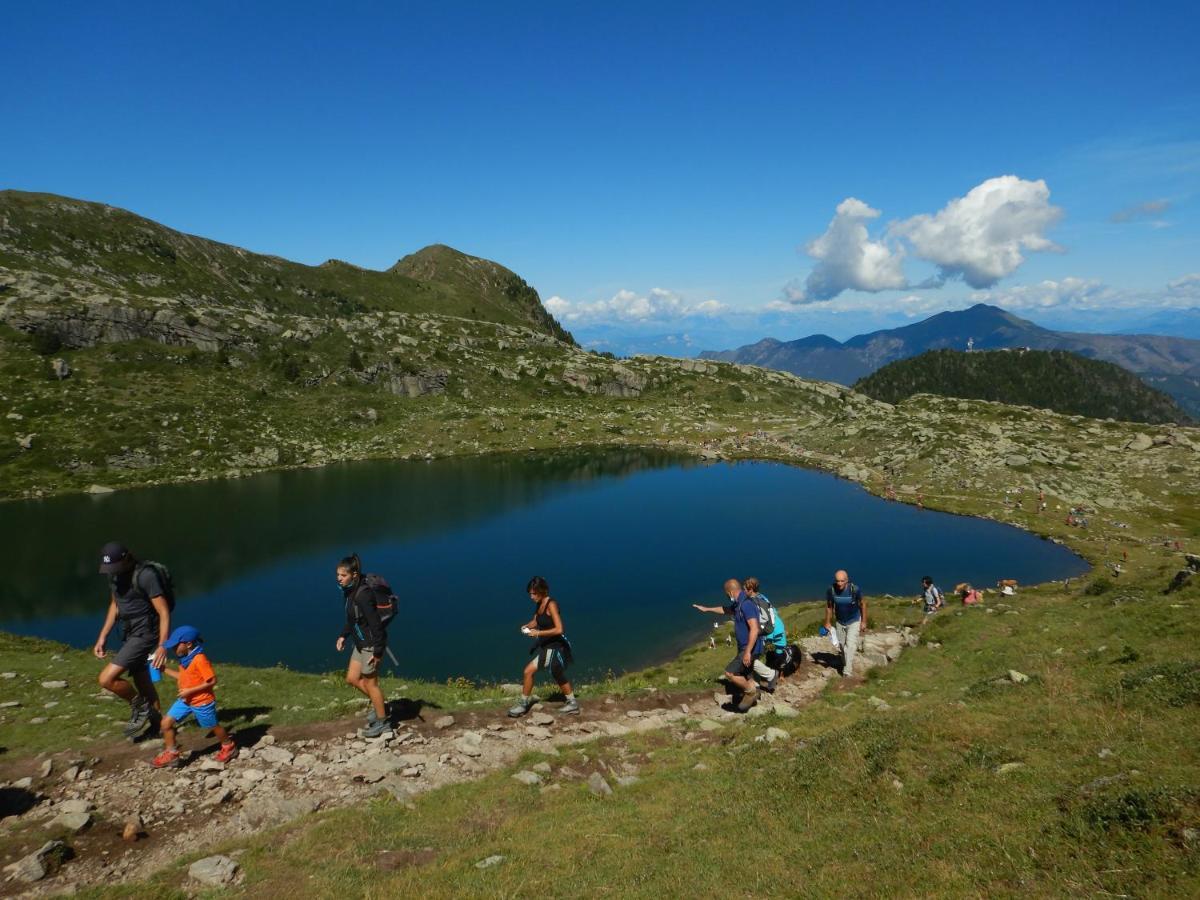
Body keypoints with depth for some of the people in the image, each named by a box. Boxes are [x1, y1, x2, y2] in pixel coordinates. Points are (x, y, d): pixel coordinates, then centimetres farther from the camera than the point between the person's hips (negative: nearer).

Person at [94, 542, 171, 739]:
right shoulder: (114, 575, 3)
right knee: (142, 683, 18)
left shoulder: (146, 575, -22)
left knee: (107, 678, -15)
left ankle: (140, 706, 7)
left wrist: (162, 646, -27)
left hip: (145, 634, -9)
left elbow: (164, 612, -22)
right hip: (129, 634, 9)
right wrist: (102, 637, 14)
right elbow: (115, 605, 19)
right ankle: (156, 724, 34)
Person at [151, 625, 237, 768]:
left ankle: (229, 747, 32)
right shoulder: (185, 659, 2)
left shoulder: (200, 659, -26)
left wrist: (190, 691, -26)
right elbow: (184, 677, 15)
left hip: (202, 702, -8)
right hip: (185, 700, 8)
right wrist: (165, 670, 8)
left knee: (212, 727, 9)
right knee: (166, 722, 1)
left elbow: (212, 681, -28)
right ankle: (171, 754, 13)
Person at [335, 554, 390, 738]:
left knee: (370, 683, 5)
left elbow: (375, 623, -26)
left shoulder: (363, 594, -27)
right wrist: (343, 635, 5)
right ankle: (377, 705, 35)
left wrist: (378, 651, -24)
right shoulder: (349, 591, 2)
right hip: (361, 643, 9)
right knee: (352, 679, 16)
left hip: (371, 644, -9)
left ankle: (382, 722, 22)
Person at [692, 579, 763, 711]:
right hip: (744, 647, 10)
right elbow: (725, 610, 32)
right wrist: (707, 609, 38)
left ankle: (751, 691, 2)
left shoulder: (746, 604, -24)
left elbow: (754, 629, -30)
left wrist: (748, 652, -30)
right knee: (744, 677, 17)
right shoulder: (738, 604, 9)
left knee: (730, 673, -15)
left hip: (750, 648, -10)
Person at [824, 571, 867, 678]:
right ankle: (846, 665, 36)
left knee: (850, 646, -12)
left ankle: (847, 672, -9)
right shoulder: (831, 590, -21)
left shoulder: (854, 589, -27)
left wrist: (864, 622, -5)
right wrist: (828, 622, 1)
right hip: (840, 622, 3)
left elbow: (862, 604, -9)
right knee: (842, 646, 14)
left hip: (854, 622, -3)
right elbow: (829, 606, -4)